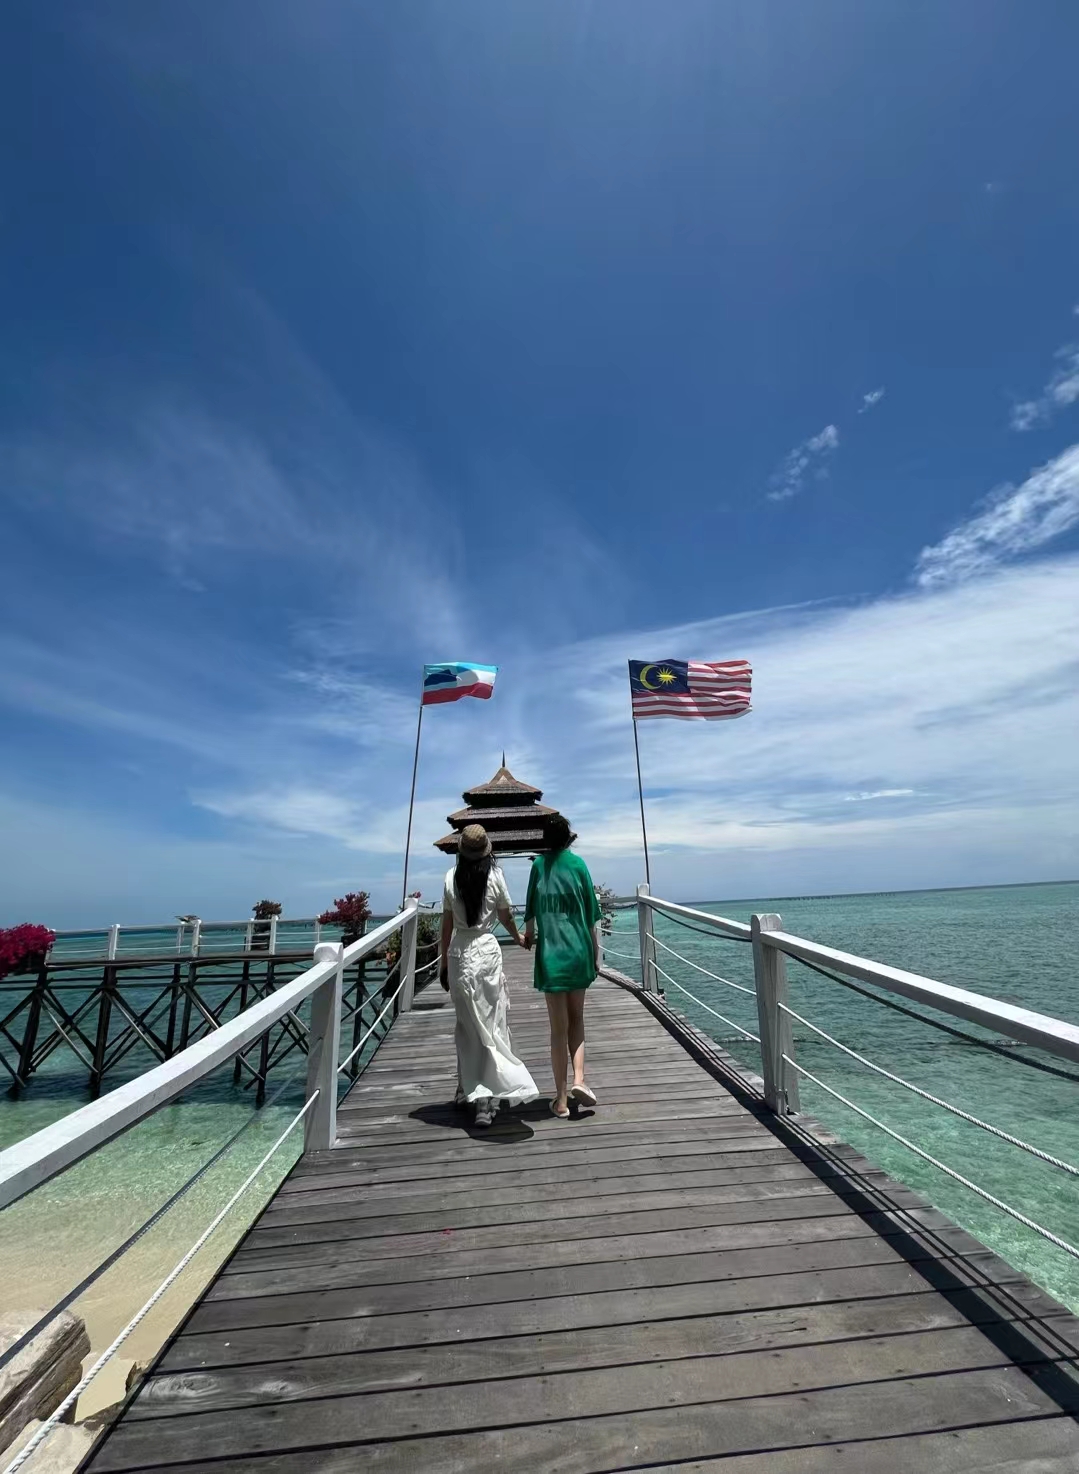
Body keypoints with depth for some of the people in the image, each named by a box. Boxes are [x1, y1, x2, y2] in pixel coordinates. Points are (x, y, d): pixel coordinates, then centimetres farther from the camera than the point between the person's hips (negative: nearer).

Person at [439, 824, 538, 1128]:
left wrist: (444, 962, 14)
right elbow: (506, 917, 5)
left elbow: (447, 925, 3)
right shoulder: (494, 875, -8)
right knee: (491, 1023, 4)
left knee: (467, 1024, 16)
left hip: (459, 953, 3)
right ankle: (486, 1094, 1)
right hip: (487, 951, -3)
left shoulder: (451, 877, -3)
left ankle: (468, 1090, 27)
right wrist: (519, 938, 25)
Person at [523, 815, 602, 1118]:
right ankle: (579, 1080, 5)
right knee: (576, 1019, 19)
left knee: (559, 1027, 8)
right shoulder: (577, 863, -4)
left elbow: (530, 912, 8)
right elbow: (592, 916, -1)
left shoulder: (538, 865, -1)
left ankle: (561, 1099, 14)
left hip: (550, 955, 0)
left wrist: (528, 936, 27)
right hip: (578, 952, 0)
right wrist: (596, 954, 8)